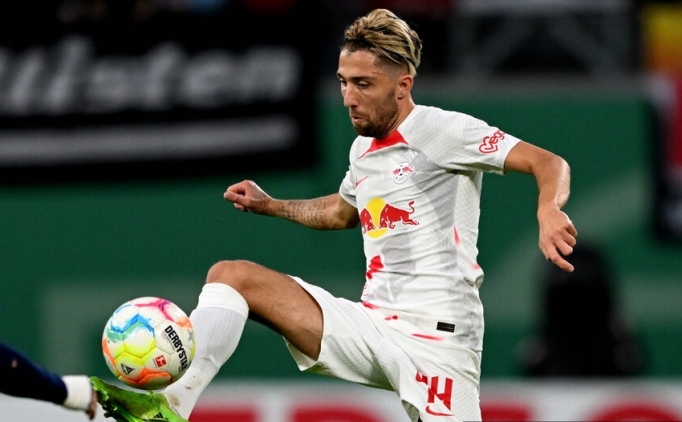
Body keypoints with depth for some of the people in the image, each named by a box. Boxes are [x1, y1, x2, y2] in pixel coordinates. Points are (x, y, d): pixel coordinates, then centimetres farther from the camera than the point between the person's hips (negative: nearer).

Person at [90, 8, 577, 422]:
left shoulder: (443, 131, -7)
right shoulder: (364, 149, 16)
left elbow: (548, 163, -15)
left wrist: (548, 212, -35)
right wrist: (270, 205, 29)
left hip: (436, 334, -7)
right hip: (371, 324, 7)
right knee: (231, 275, -3)